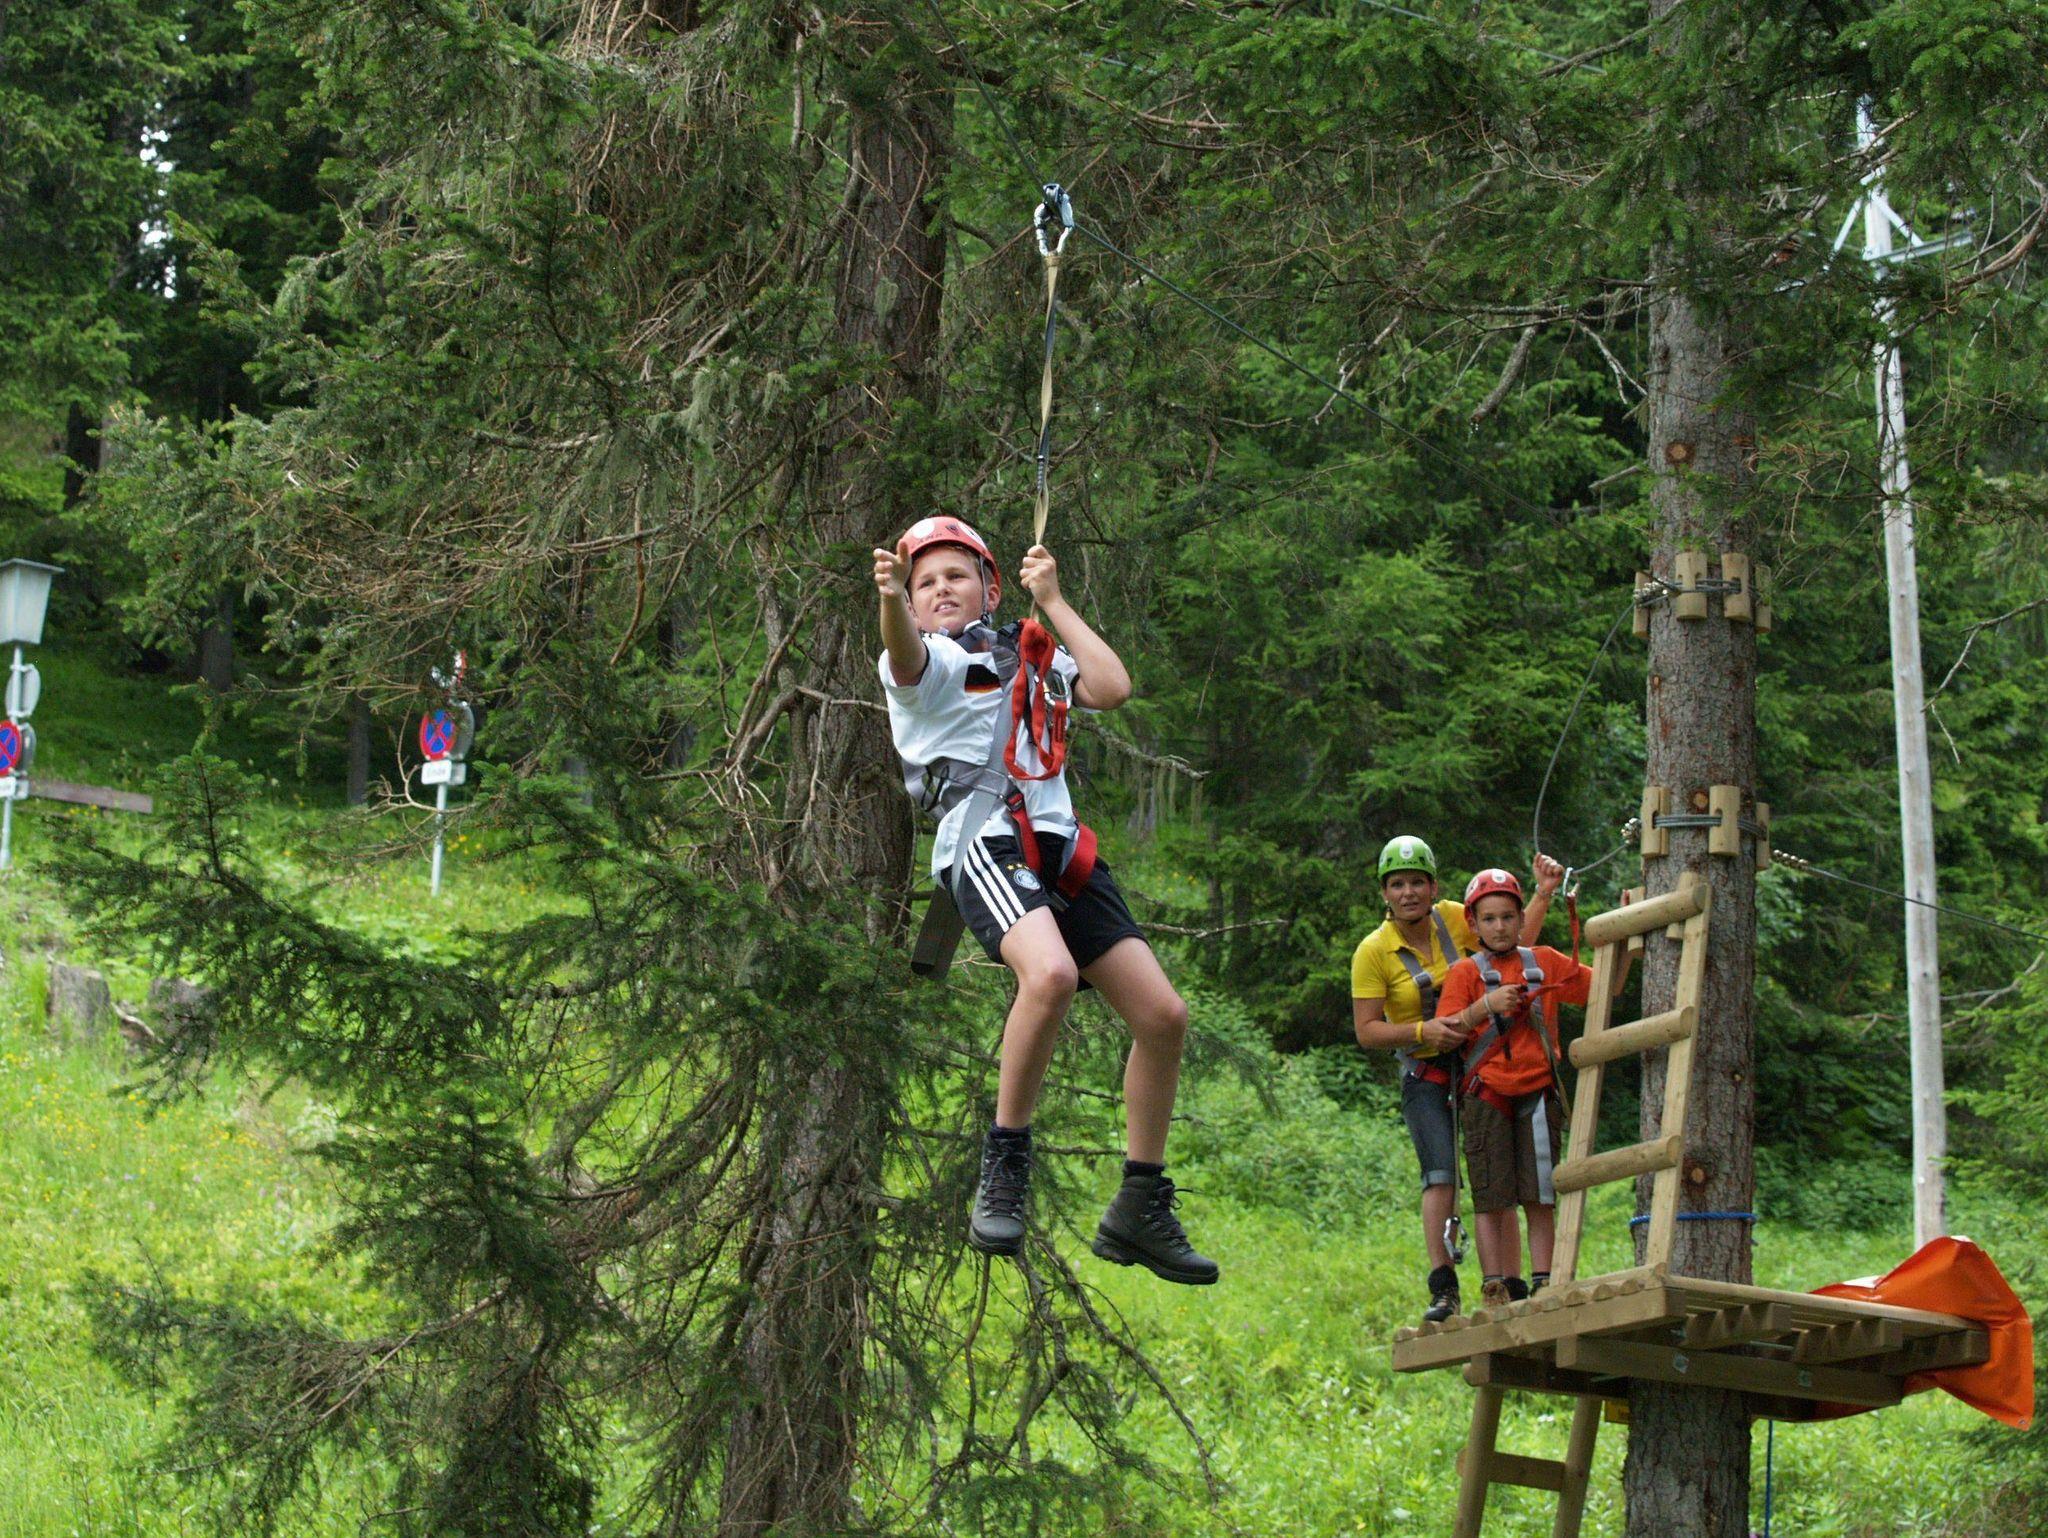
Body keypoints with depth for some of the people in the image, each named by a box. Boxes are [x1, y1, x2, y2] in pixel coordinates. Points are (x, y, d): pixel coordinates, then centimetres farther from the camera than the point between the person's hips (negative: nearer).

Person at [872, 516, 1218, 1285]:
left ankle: (1140, 1212, 12)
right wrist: (890, 602, -41)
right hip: (983, 841, -6)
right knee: (1049, 972, -35)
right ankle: (1005, 1161, -17)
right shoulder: (928, 660, 8)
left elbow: (1112, 688, 6)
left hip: (1061, 846, 6)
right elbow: (905, 656, -19)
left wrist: (1053, 600, 12)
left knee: (1163, 1014, -1)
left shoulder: (1032, 656, 24)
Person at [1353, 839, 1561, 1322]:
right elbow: (1367, 1031, -11)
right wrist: (1422, 1032, -24)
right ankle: (1443, 1288, -20)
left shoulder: (1452, 919, 0)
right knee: (1441, 1175, -17)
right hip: (1426, 1074, -3)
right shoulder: (1373, 951, -9)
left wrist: (1543, 894, 0)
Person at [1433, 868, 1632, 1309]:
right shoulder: (1466, 972, 2)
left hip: (1537, 1092, 2)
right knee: (1491, 1197, -3)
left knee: (1540, 1197, 2)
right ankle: (1497, 1288, 0)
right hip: (1487, 1095, -2)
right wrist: (1485, 1005, -18)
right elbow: (1445, 1033, -6)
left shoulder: (1546, 962, 10)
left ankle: (1543, 1284, 5)